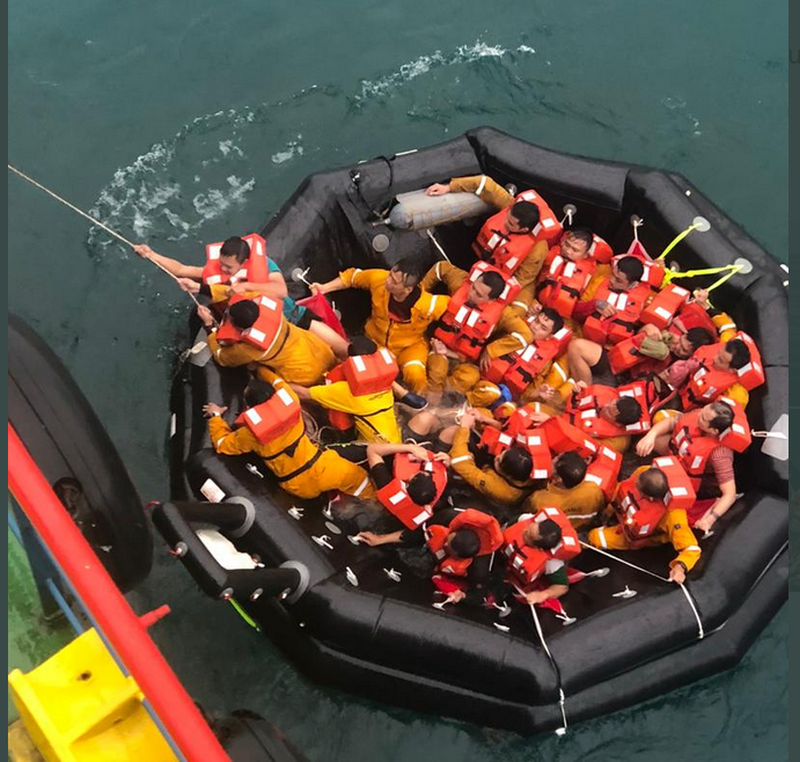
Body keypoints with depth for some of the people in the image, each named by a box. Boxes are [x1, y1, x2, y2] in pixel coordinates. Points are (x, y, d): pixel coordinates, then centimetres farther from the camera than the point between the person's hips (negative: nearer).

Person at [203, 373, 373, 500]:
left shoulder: (250, 433, -12)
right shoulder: (288, 402, -5)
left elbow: (222, 444, 3)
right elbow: (278, 382, 18)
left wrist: (215, 417, 15)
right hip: (320, 469, 1)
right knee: (356, 475, 12)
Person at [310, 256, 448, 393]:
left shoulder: (428, 305, -33)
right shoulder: (379, 278, -24)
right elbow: (353, 275, -4)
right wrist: (324, 288, -9)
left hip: (410, 346, -3)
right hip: (376, 341, 4)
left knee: (415, 375, -33)